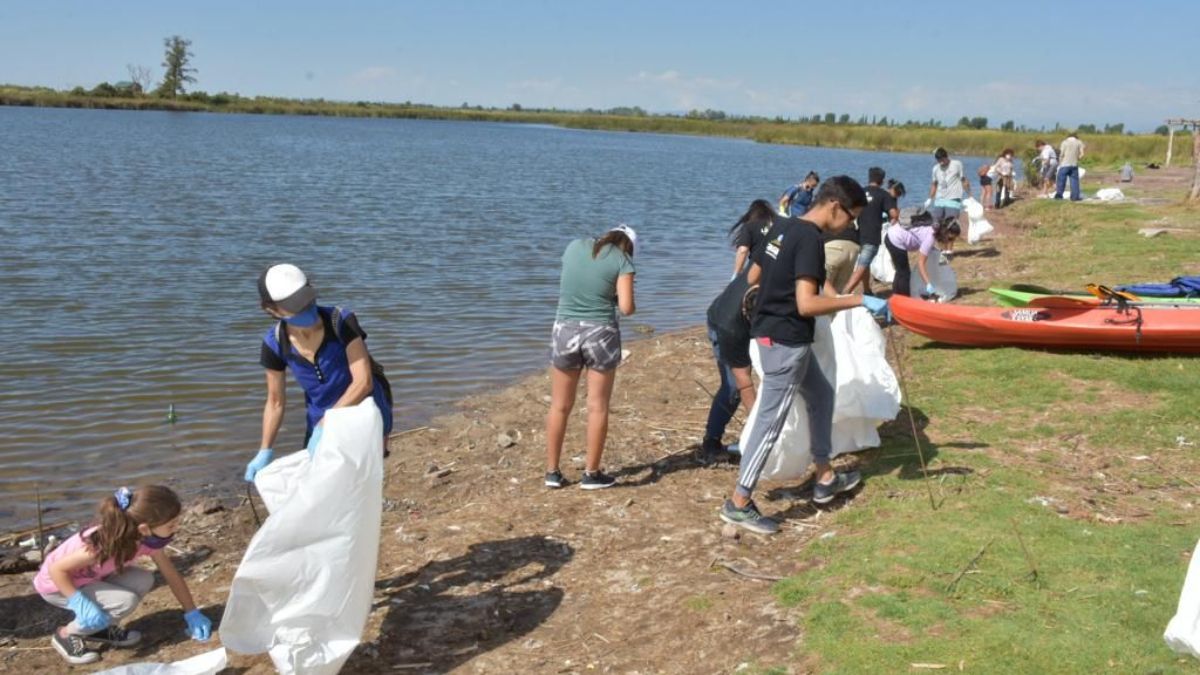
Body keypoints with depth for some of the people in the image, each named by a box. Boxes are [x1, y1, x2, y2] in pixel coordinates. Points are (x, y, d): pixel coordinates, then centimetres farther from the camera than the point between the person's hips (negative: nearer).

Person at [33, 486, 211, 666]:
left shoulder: (149, 539, -15)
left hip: (90, 577, 7)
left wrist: (191, 613, 1)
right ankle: (66, 635, -5)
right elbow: (56, 569, -30)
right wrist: (80, 604, -38)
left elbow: (171, 574, -2)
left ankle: (103, 627, 6)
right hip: (55, 584, -7)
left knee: (143, 580, -13)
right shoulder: (104, 544, -38)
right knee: (125, 602, -25)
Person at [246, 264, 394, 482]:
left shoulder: (341, 321, -25)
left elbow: (363, 382, -28)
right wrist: (265, 451, -12)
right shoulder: (275, 343, -15)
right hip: (321, 422, 4)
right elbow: (275, 401, -3)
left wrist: (326, 425, -33)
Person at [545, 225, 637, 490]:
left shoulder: (574, 247, 7)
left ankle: (552, 471, 18)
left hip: (565, 330, 3)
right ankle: (591, 473, 12)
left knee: (560, 406, 12)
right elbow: (627, 308, -11)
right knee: (597, 407, 7)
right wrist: (615, 298, 9)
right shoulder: (622, 260, -5)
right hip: (600, 334, -3)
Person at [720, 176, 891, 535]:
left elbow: (752, 277, 16)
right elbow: (806, 304, -29)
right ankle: (738, 504, 5)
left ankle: (826, 479, 34)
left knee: (821, 394, 23)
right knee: (770, 421, -2)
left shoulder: (782, 226, 7)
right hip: (786, 340, -10)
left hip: (771, 332, 10)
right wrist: (860, 300, -26)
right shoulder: (810, 239, -20)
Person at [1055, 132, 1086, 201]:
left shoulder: (1065, 142, 0)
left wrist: (1060, 162, 7)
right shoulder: (1079, 142, 6)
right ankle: (1075, 196, 3)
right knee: (1074, 180, 5)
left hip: (1065, 164, -2)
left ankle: (1059, 194, 0)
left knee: (1061, 180, 4)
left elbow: (1062, 154, -6)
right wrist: (1077, 159, 17)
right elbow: (1081, 154, 0)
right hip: (1074, 165, 2)